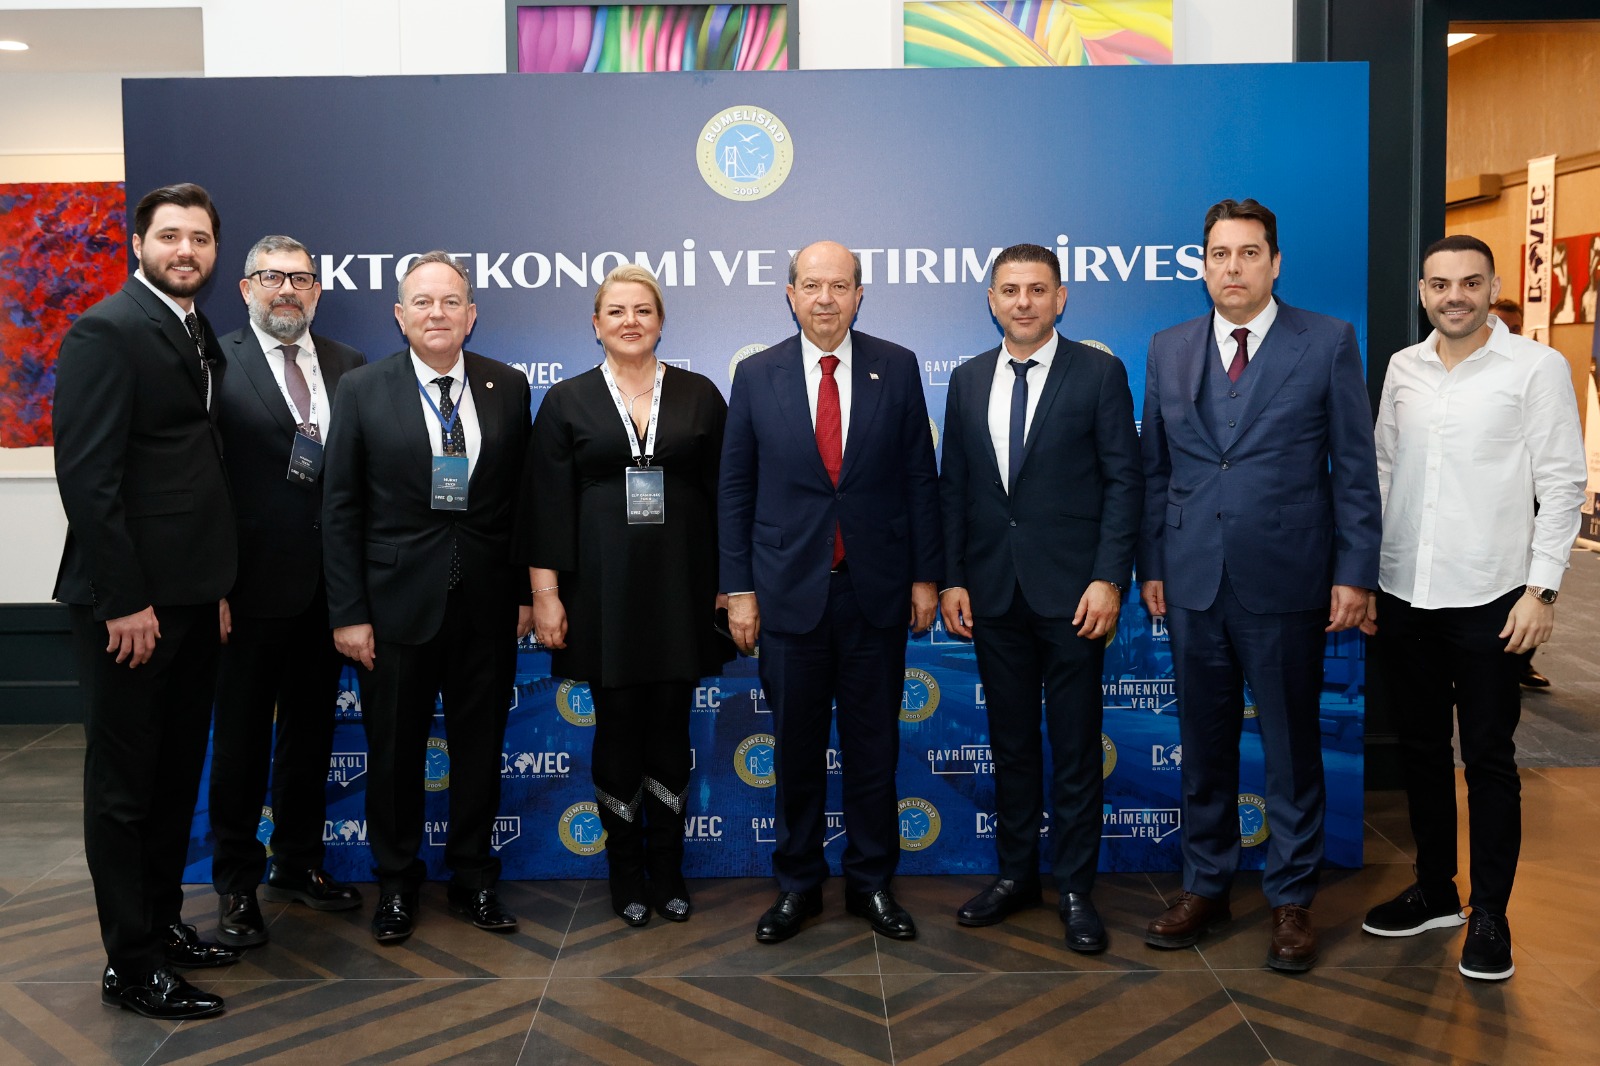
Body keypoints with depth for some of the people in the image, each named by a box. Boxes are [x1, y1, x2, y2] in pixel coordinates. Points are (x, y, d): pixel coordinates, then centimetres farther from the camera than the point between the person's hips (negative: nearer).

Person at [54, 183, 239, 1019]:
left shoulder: (201, 337, 13)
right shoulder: (105, 332, -13)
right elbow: (87, 476, -18)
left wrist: (218, 586, 11)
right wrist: (123, 600, -20)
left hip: (192, 596, 8)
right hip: (131, 600, -8)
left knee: (177, 772, 17)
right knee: (124, 784, 4)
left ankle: (162, 922, 33)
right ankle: (131, 966, 15)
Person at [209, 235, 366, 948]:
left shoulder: (347, 367, 7)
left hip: (328, 584, 5)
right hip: (252, 586, -4)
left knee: (311, 730, 17)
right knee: (242, 737, 8)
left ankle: (299, 863, 33)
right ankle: (236, 883, 23)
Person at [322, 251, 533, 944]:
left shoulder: (508, 388, 3)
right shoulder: (363, 390, -2)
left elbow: (523, 497, 6)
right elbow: (340, 510, -3)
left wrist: (527, 592, 3)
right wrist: (348, 613, -7)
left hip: (487, 602, 2)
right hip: (397, 599, -1)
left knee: (480, 746, 12)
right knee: (394, 751, 10)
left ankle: (474, 880, 29)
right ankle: (396, 885, 29)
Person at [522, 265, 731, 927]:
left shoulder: (700, 397, 5)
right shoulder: (567, 402, 4)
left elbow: (724, 495, 5)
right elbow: (546, 506, 1)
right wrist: (545, 593, -5)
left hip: (680, 590, 1)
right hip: (603, 592, 0)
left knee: (670, 730, 7)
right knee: (618, 730, 7)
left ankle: (667, 869, 22)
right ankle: (626, 871, 22)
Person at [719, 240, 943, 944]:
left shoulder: (897, 369, 1)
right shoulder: (757, 376, 1)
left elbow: (920, 479, 3)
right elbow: (735, 491, 3)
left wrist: (926, 576, 0)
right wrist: (738, 589, -1)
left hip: (876, 591, 0)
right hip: (790, 589, 0)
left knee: (873, 745, 10)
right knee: (796, 747, 9)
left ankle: (871, 882, 25)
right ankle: (798, 885, 25)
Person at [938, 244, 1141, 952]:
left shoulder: (1099, 373, -1)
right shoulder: (968, 381, 10)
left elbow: (1124, 481, -5)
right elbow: (952, 487, 10)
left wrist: (1109, 579, -13)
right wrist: (951, 580, 3)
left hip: (1073, 592, -3)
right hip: (994, 593, 4)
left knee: (1075, 747, 4)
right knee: (1010, 742, 12)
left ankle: (1075, 890, 17)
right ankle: (1016, 874, 26)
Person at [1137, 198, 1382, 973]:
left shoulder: (1328, 343, -1)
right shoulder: (1169, 351, 8)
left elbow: (1354, 467, -1)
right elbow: (1154, 470, 9)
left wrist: (1355, 573, -6)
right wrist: (1151, 565, 5)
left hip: (1286, 582, -3)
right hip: (1193, 581, 3)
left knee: (1291, 747, 8)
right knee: (1203, 743, 12)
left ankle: (1292, 900, 23)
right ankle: (1205, 886, 28)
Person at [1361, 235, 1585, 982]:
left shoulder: (1537, 367, -4)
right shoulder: (1402, 368, 8)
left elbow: (1562, 484, -5)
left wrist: (1542, 589, -11)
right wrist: (1362, 574, 9)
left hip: (1487, 599, -4)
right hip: (1402, 595, 5)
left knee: (1488, 759, 4)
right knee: (1421, 749, 14)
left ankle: (1490, 915, 17)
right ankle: (1435, 892, 29)